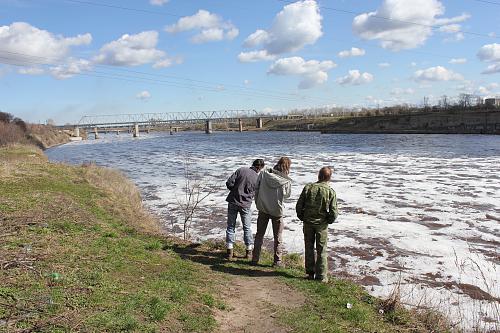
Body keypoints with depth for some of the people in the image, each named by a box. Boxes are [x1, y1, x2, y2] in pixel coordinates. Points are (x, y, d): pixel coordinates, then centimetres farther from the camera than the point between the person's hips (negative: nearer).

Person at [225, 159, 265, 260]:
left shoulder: (241, 170, -7)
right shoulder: (258, 178, -7)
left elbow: (229, 183, -10)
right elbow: (255, 193, 2)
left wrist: (235, 191, 7)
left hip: (233, 201, 1)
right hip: (246, 205, -1)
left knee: (231, 226, 12)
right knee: (247, 228, 15)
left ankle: (230, 251, 14)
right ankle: (249, 251, 20)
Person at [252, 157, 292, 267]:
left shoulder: (263, 174, -8)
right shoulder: (286, 181, -16)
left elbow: (256, 190, -2)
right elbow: (287, 195, 0)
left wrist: (258, 204, 8)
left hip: (263, 209, 3)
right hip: (277, 210, -2)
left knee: (259, 234, 16)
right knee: (278, 237, 13)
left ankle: (255, 259, 21)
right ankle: (277, 261, 17)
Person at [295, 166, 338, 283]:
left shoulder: (308, 187, -8)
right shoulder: (330, 192, -12)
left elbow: (299, 206, -5)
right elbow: (334, 212, -13)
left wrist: (302, 218, 10)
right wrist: (329, 221, 7)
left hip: (308, 223, 2)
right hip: (322, 224, -2)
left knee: (309, 248, 15)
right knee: (321, 250, 10)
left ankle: (310, 273, 23)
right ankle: (321, 276, 13)